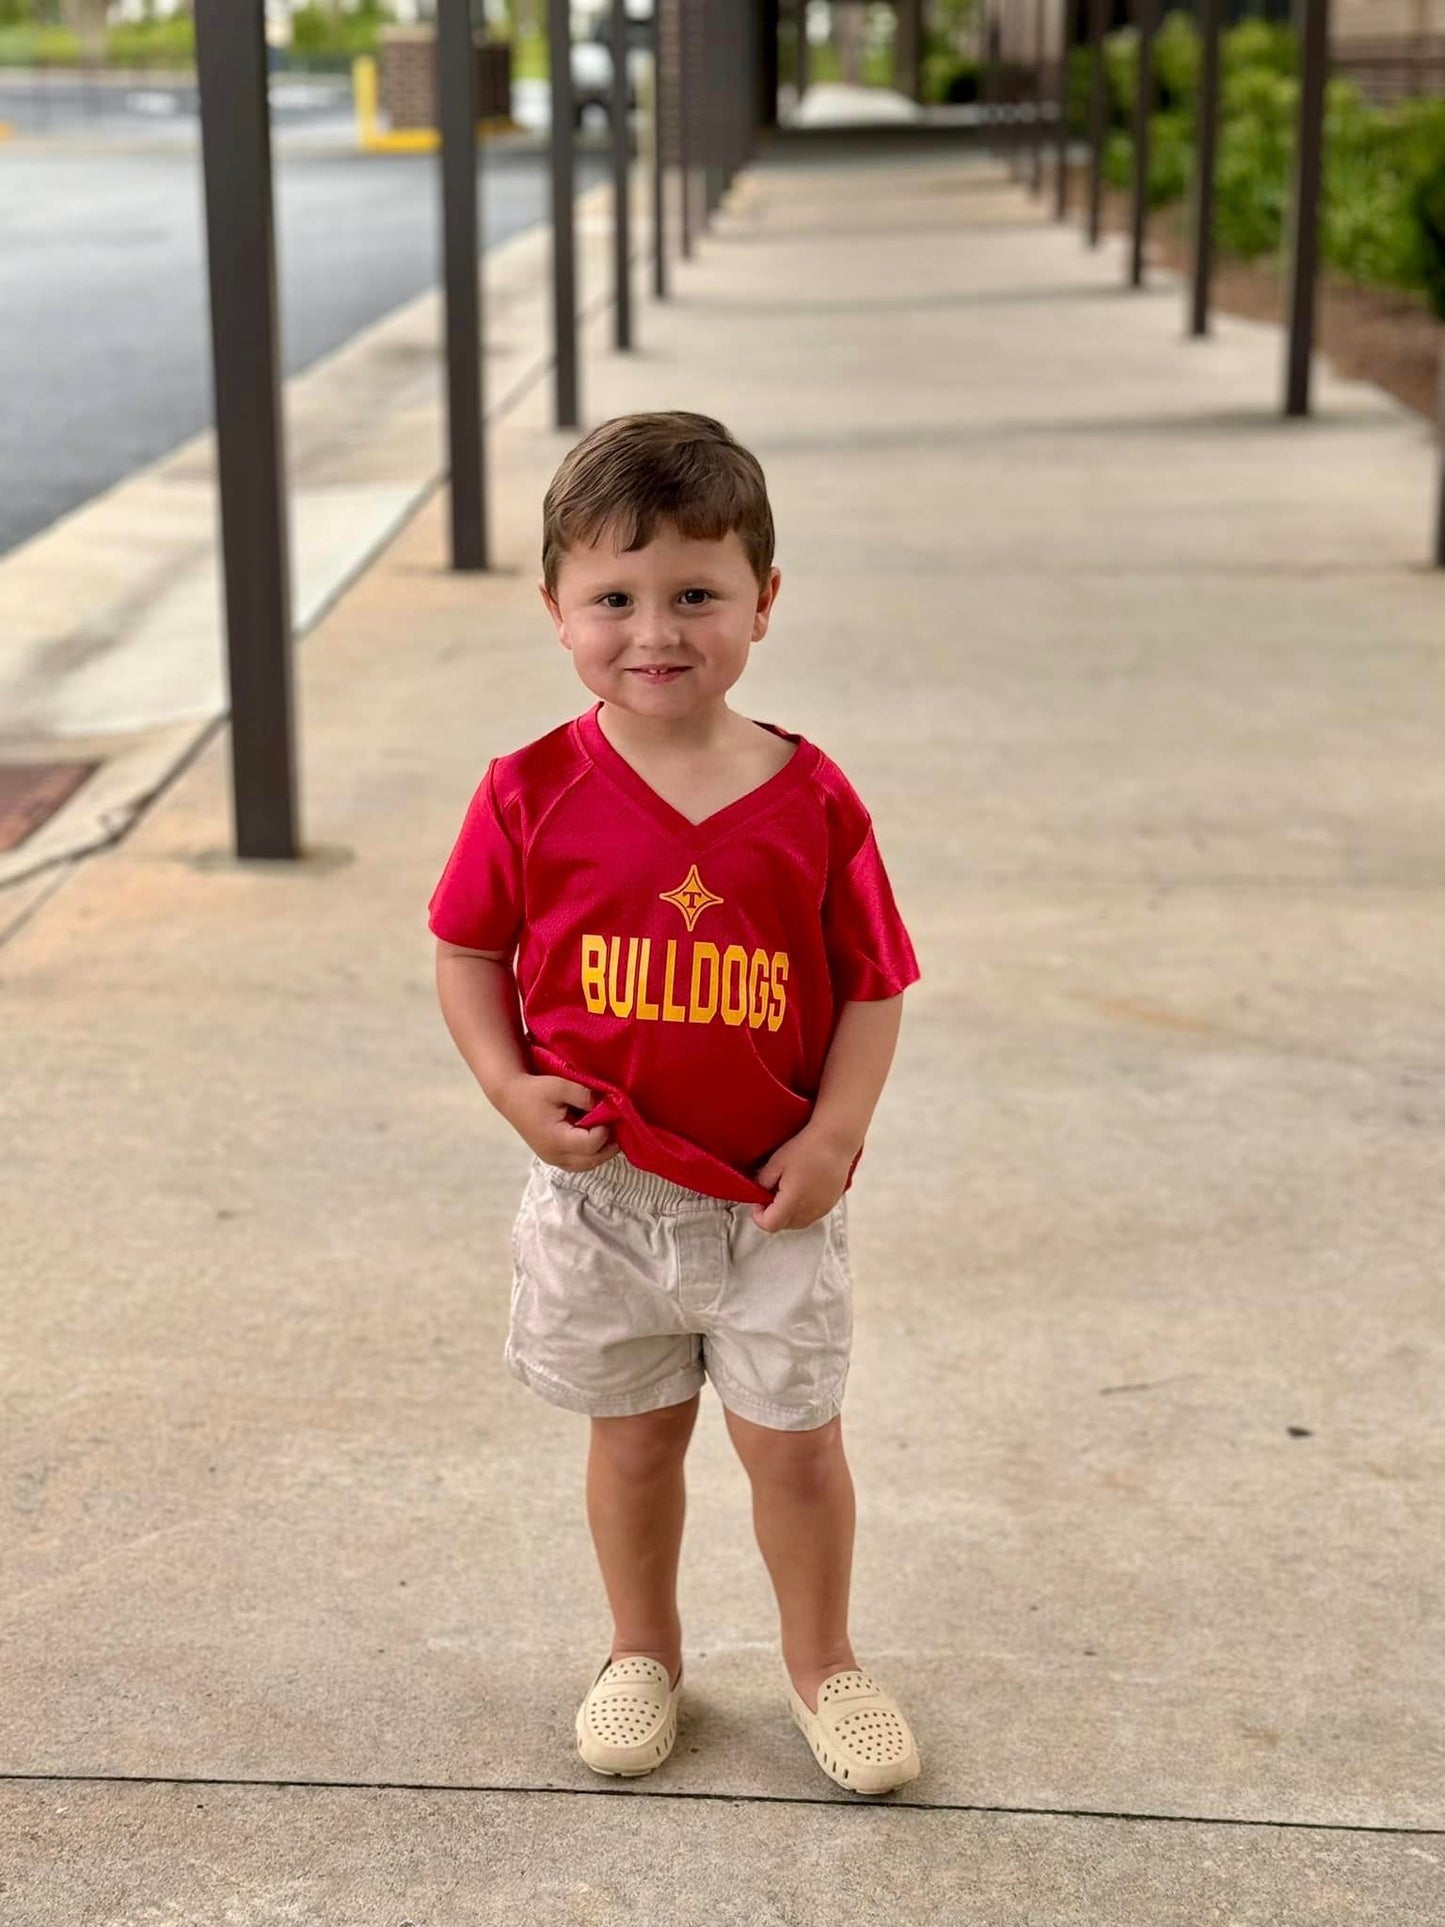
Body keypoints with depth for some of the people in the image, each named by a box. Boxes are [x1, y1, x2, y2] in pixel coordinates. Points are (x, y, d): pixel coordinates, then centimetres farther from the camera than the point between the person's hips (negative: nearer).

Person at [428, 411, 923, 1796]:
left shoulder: (811, 800, -10)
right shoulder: (532, 795, -10)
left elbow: (873, 984, -4)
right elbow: (467, 951, 1)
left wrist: (835, 1135, -14)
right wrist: (511, 1086, -12)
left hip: (774, 1198, 0)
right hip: (600, 1190, 1)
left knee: (794, 1439, 10)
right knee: (633, 1431, 17)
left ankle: (821, 1660, 34)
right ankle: (643, 1653, 39)